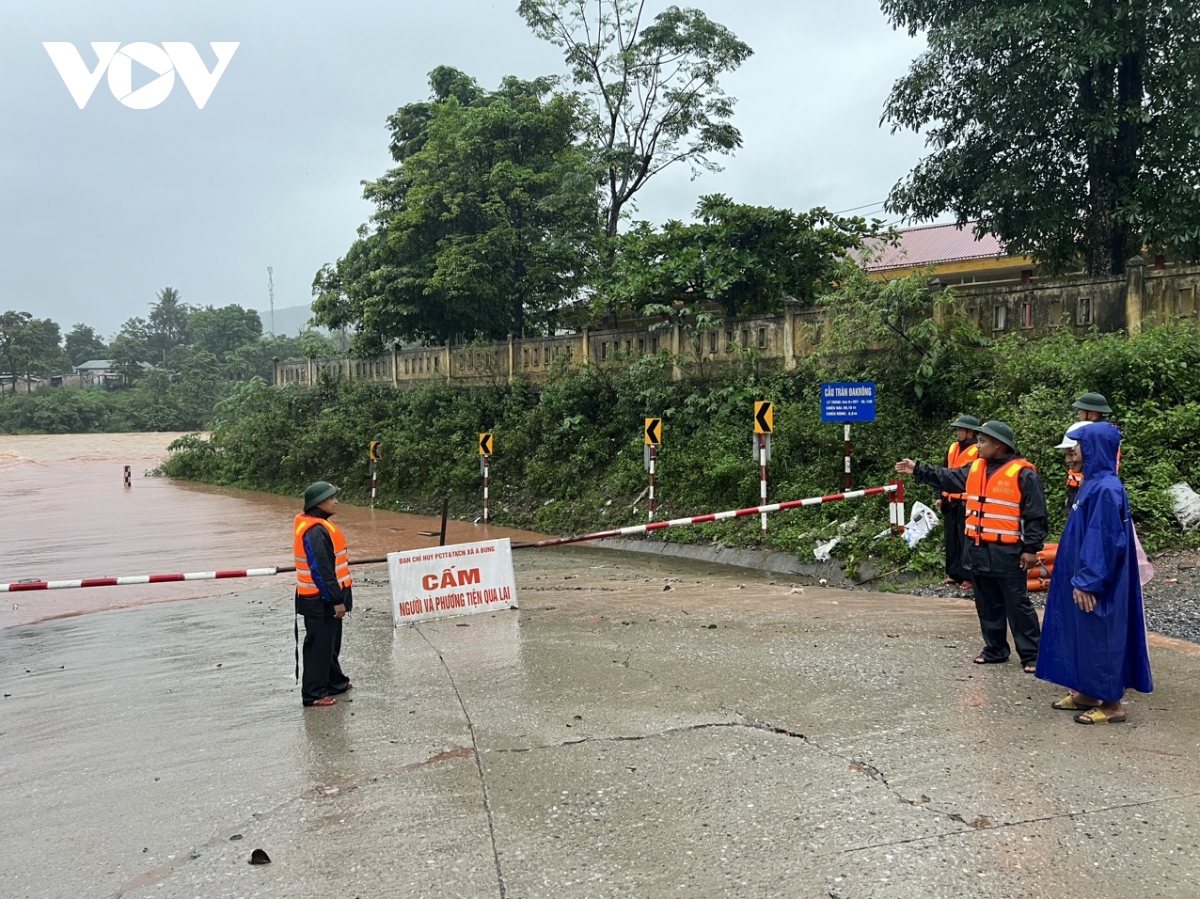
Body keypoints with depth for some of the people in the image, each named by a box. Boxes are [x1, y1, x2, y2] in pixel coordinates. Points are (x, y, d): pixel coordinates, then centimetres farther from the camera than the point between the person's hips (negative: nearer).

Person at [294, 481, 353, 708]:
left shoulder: (318, 525, 9)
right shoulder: (315, 531, -23)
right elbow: (322, 570, -25)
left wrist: (338, 597, 20)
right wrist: (336, 600, -22)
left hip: (326, 598, 10)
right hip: (320, 601, -10)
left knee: (330, 643, 21)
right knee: (319, 646, -1)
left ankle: (335, 682, 35)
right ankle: (314, 693, 7)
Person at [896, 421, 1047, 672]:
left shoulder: (1023, 473, -11)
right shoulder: (975, 469, 10)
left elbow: (1036, 515, -12)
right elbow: (947, 478, 23)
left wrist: (1031, 549, -15)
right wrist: (918, 469, 20)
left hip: (1007, 553, -7)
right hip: (977, 551, 7)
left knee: (1017, 606, -1)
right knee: (987, 605, 14)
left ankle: (1032, 655, 6)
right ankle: (995, 649, 25)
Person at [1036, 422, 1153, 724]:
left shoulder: (1105, 488, -21)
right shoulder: (1095, 483, 9)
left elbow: (1104, 540, -23)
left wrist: (1087, 582, -22)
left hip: (1095, 582, -10)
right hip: (1085, 577, 10)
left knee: (1099, 638, -1)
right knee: (1084, 636, 17)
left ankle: (1111, 704, 9)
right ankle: (1087, 693, 27)